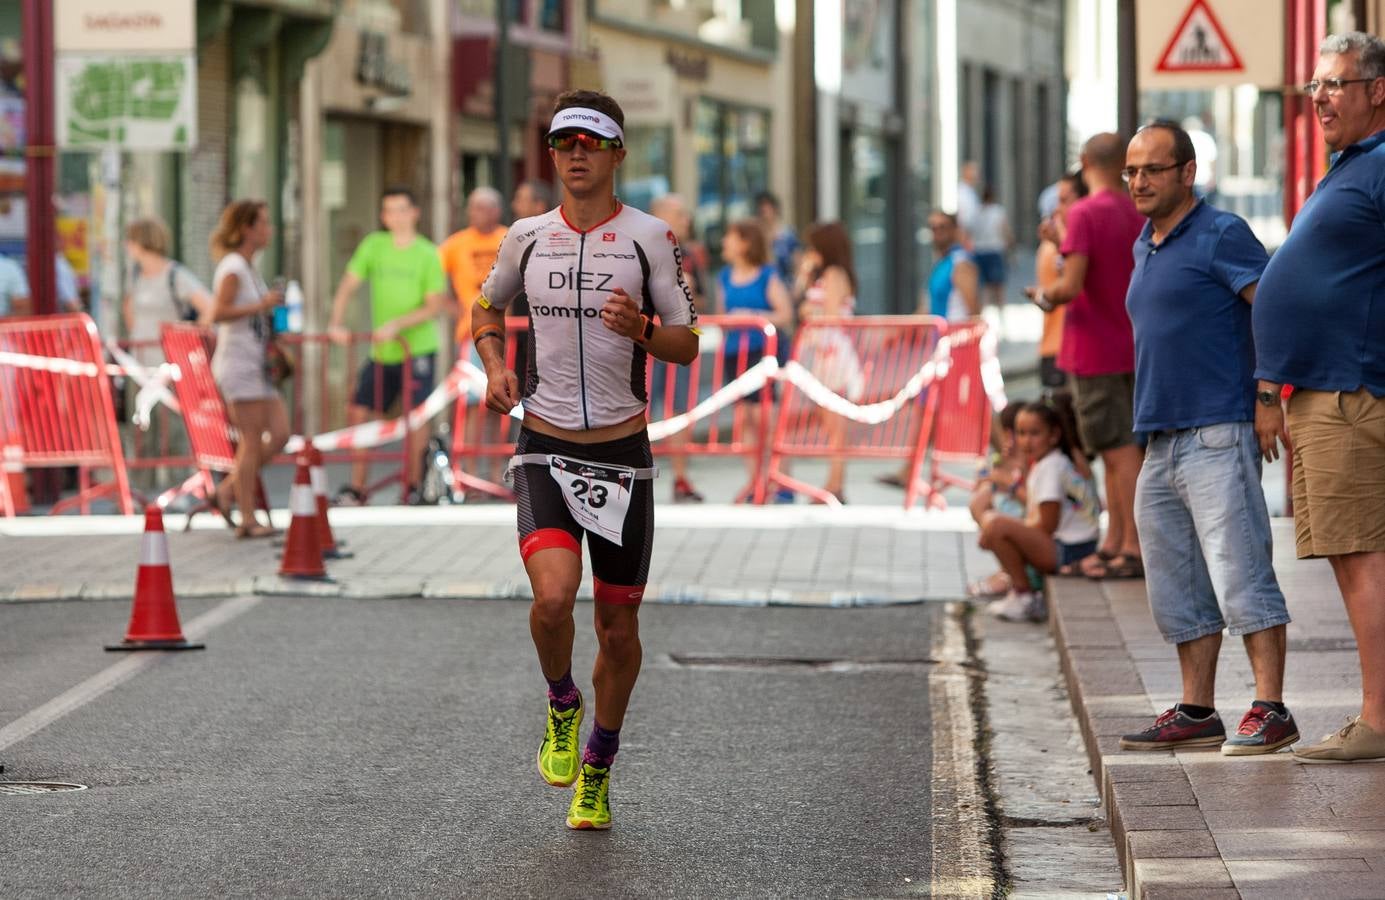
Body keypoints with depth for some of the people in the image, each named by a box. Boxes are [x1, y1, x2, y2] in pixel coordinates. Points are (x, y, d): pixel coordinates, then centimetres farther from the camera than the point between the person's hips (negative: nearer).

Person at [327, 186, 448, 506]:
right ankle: (356, 487, 7)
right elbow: (348, 285, 5)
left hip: (416, 347, -4)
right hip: (381, 351, 4)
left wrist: (397, 325, -18)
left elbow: (436, 305, -9)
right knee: (358, 411, -1)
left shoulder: (427, 254, -4)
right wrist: (337, 323, -9)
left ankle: (413, 486, 9)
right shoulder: (374, 245, 5)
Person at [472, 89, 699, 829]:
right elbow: (486, 307, 23)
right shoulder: (527, 238, 4)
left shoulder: (650, 237, -3)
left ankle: (597, 768, 28)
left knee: (617, 627, 6)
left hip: (622, 455, 0)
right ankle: (561, 706, 8)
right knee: (553, 595, -23)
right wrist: (495, 366, 4)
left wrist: (642, 329, -22)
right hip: (545, 451, 0)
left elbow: (687, 345, -1)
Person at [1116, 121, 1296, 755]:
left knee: (1239, 573, -13)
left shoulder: (1221, 235, -7)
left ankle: (1270, 711, -13)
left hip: (1217, 434, -9)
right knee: (1178, 589, 10)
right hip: (1161, 441, 9)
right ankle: (1197, 713, 16)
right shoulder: (1144, 246, 19)